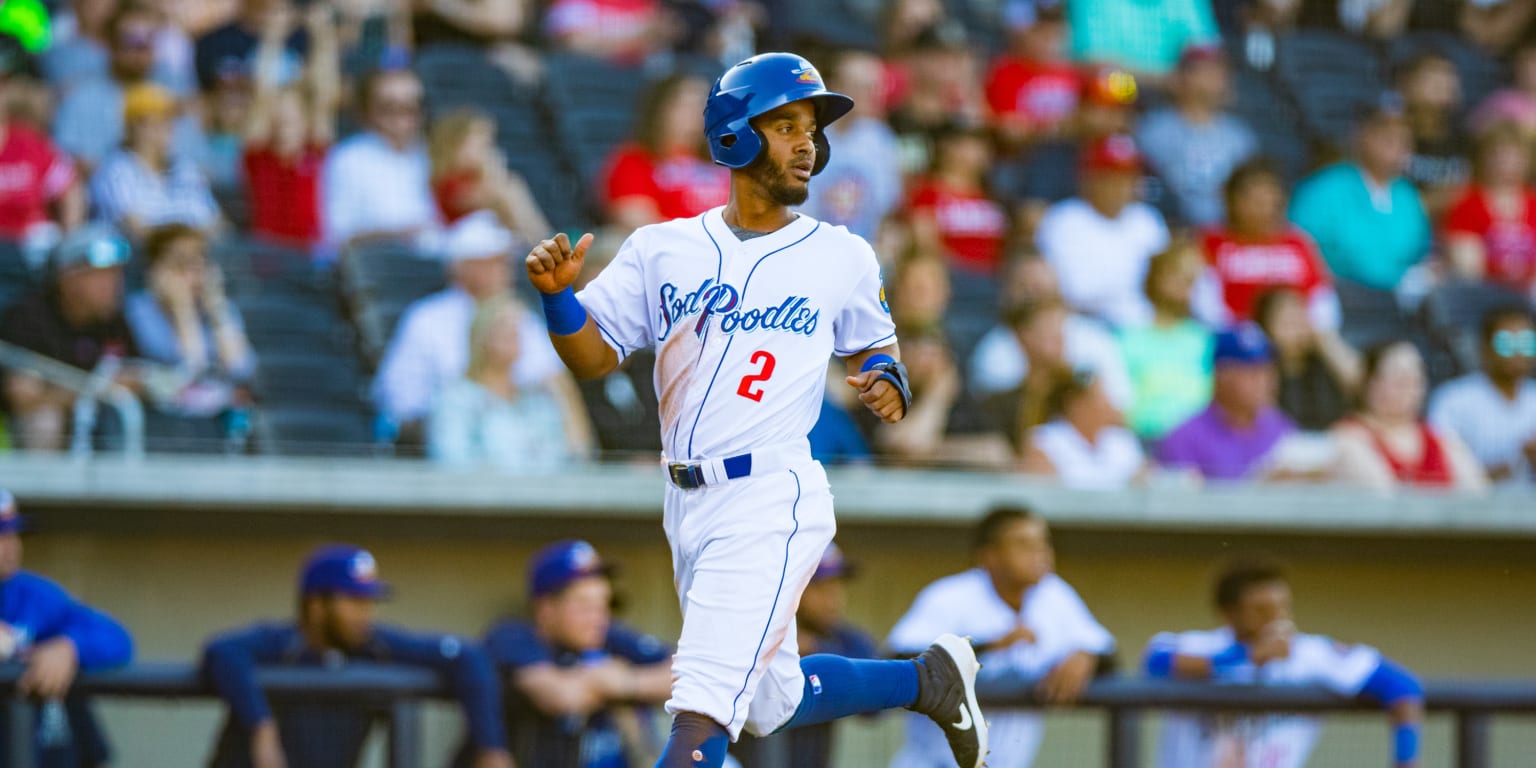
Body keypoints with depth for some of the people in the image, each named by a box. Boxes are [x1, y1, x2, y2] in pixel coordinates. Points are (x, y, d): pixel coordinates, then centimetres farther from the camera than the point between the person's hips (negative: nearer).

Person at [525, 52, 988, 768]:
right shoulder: (661, 249, 6)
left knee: (702, 710, -17)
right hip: (689, 505, 5)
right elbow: (594, 355, 5)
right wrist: (558, 294, -14)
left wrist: (886, 381, -4)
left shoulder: (841, 257, 3)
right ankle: (927, 679, 39)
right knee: (771, 699, 17)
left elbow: (874, 341, 19)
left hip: (772, 500, -5)